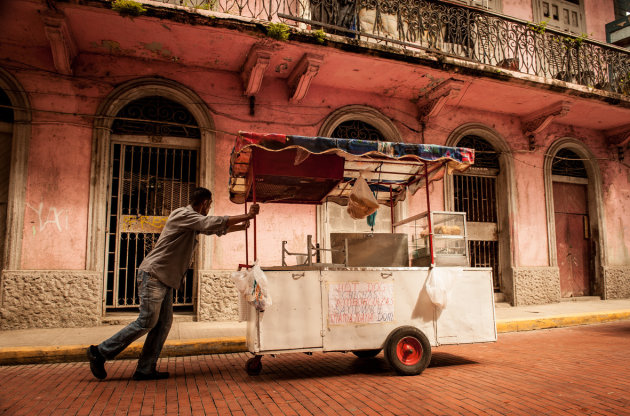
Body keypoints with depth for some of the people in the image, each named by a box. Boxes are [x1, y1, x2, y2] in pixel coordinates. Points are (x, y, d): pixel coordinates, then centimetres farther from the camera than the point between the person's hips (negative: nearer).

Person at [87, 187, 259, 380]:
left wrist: (241, 226, 24)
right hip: (153, 275, -10)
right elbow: (215, 223, -22)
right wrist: (247, 216, -16)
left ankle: (145, 369, 11)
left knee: (164, 323, 7)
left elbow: (216, 229, 28)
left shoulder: (194, 221, 17)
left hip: (165, 280, 10)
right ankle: (100, 352, 6)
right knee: (147, 322, -7)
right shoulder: (183, 214, -13)